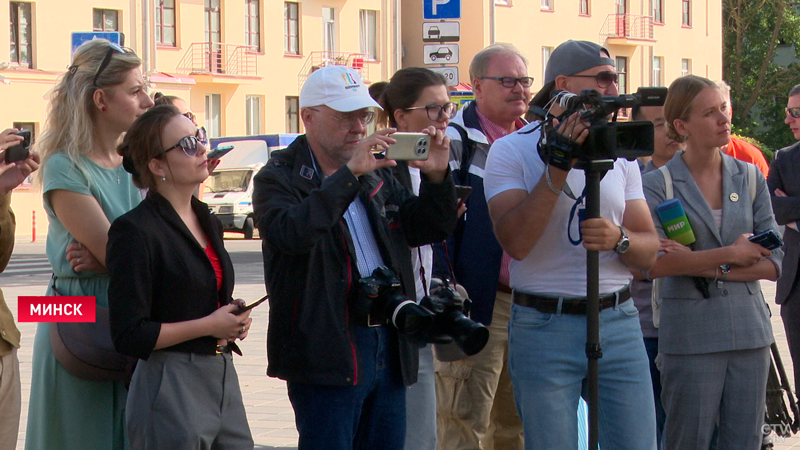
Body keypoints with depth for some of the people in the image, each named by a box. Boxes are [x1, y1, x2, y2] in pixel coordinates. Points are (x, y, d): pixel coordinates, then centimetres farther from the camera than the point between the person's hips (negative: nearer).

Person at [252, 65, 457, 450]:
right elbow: (290, 232, -25)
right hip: (327, 351, -7)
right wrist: (349, 173, -27)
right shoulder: (279, 179, -4)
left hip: (388, 345, 7)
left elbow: (429, 228, 19)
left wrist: (436, 177, 0)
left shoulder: (377, 176, 18)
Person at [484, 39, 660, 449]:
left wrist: (619, 239, -13)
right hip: (543, 327, -4)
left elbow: (649, 252, 9)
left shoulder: (619, 154, 13)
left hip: (618, 322, 4)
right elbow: (516, 242, -16)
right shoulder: (511, 150, -2)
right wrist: (559, 167, -21)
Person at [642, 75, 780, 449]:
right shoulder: (658, 185, -2)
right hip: (691, 333, -4)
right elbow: (653, 261, -17)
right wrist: (731, 254, -12)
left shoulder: (750, 178, 9)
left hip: (749, 331, 4)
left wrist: (713, 268, -10)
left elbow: (773, 263, 4)